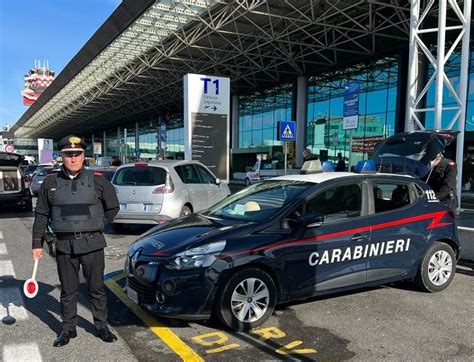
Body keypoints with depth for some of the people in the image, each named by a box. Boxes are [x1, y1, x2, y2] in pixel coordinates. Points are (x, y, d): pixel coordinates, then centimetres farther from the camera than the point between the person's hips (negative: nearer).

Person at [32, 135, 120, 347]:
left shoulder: (97, 181, -2)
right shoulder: (51, 183, 3)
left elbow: (113, 207, 10)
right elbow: (42, 215, 8)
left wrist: (96, 226, 8)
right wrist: (37, 243, 6)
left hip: (92, 243, -1)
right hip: (64, 245, 1)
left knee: (96, 288, 8)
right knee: (68, 290, 12)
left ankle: (101, 326, 23)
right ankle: (68, 328, 27)